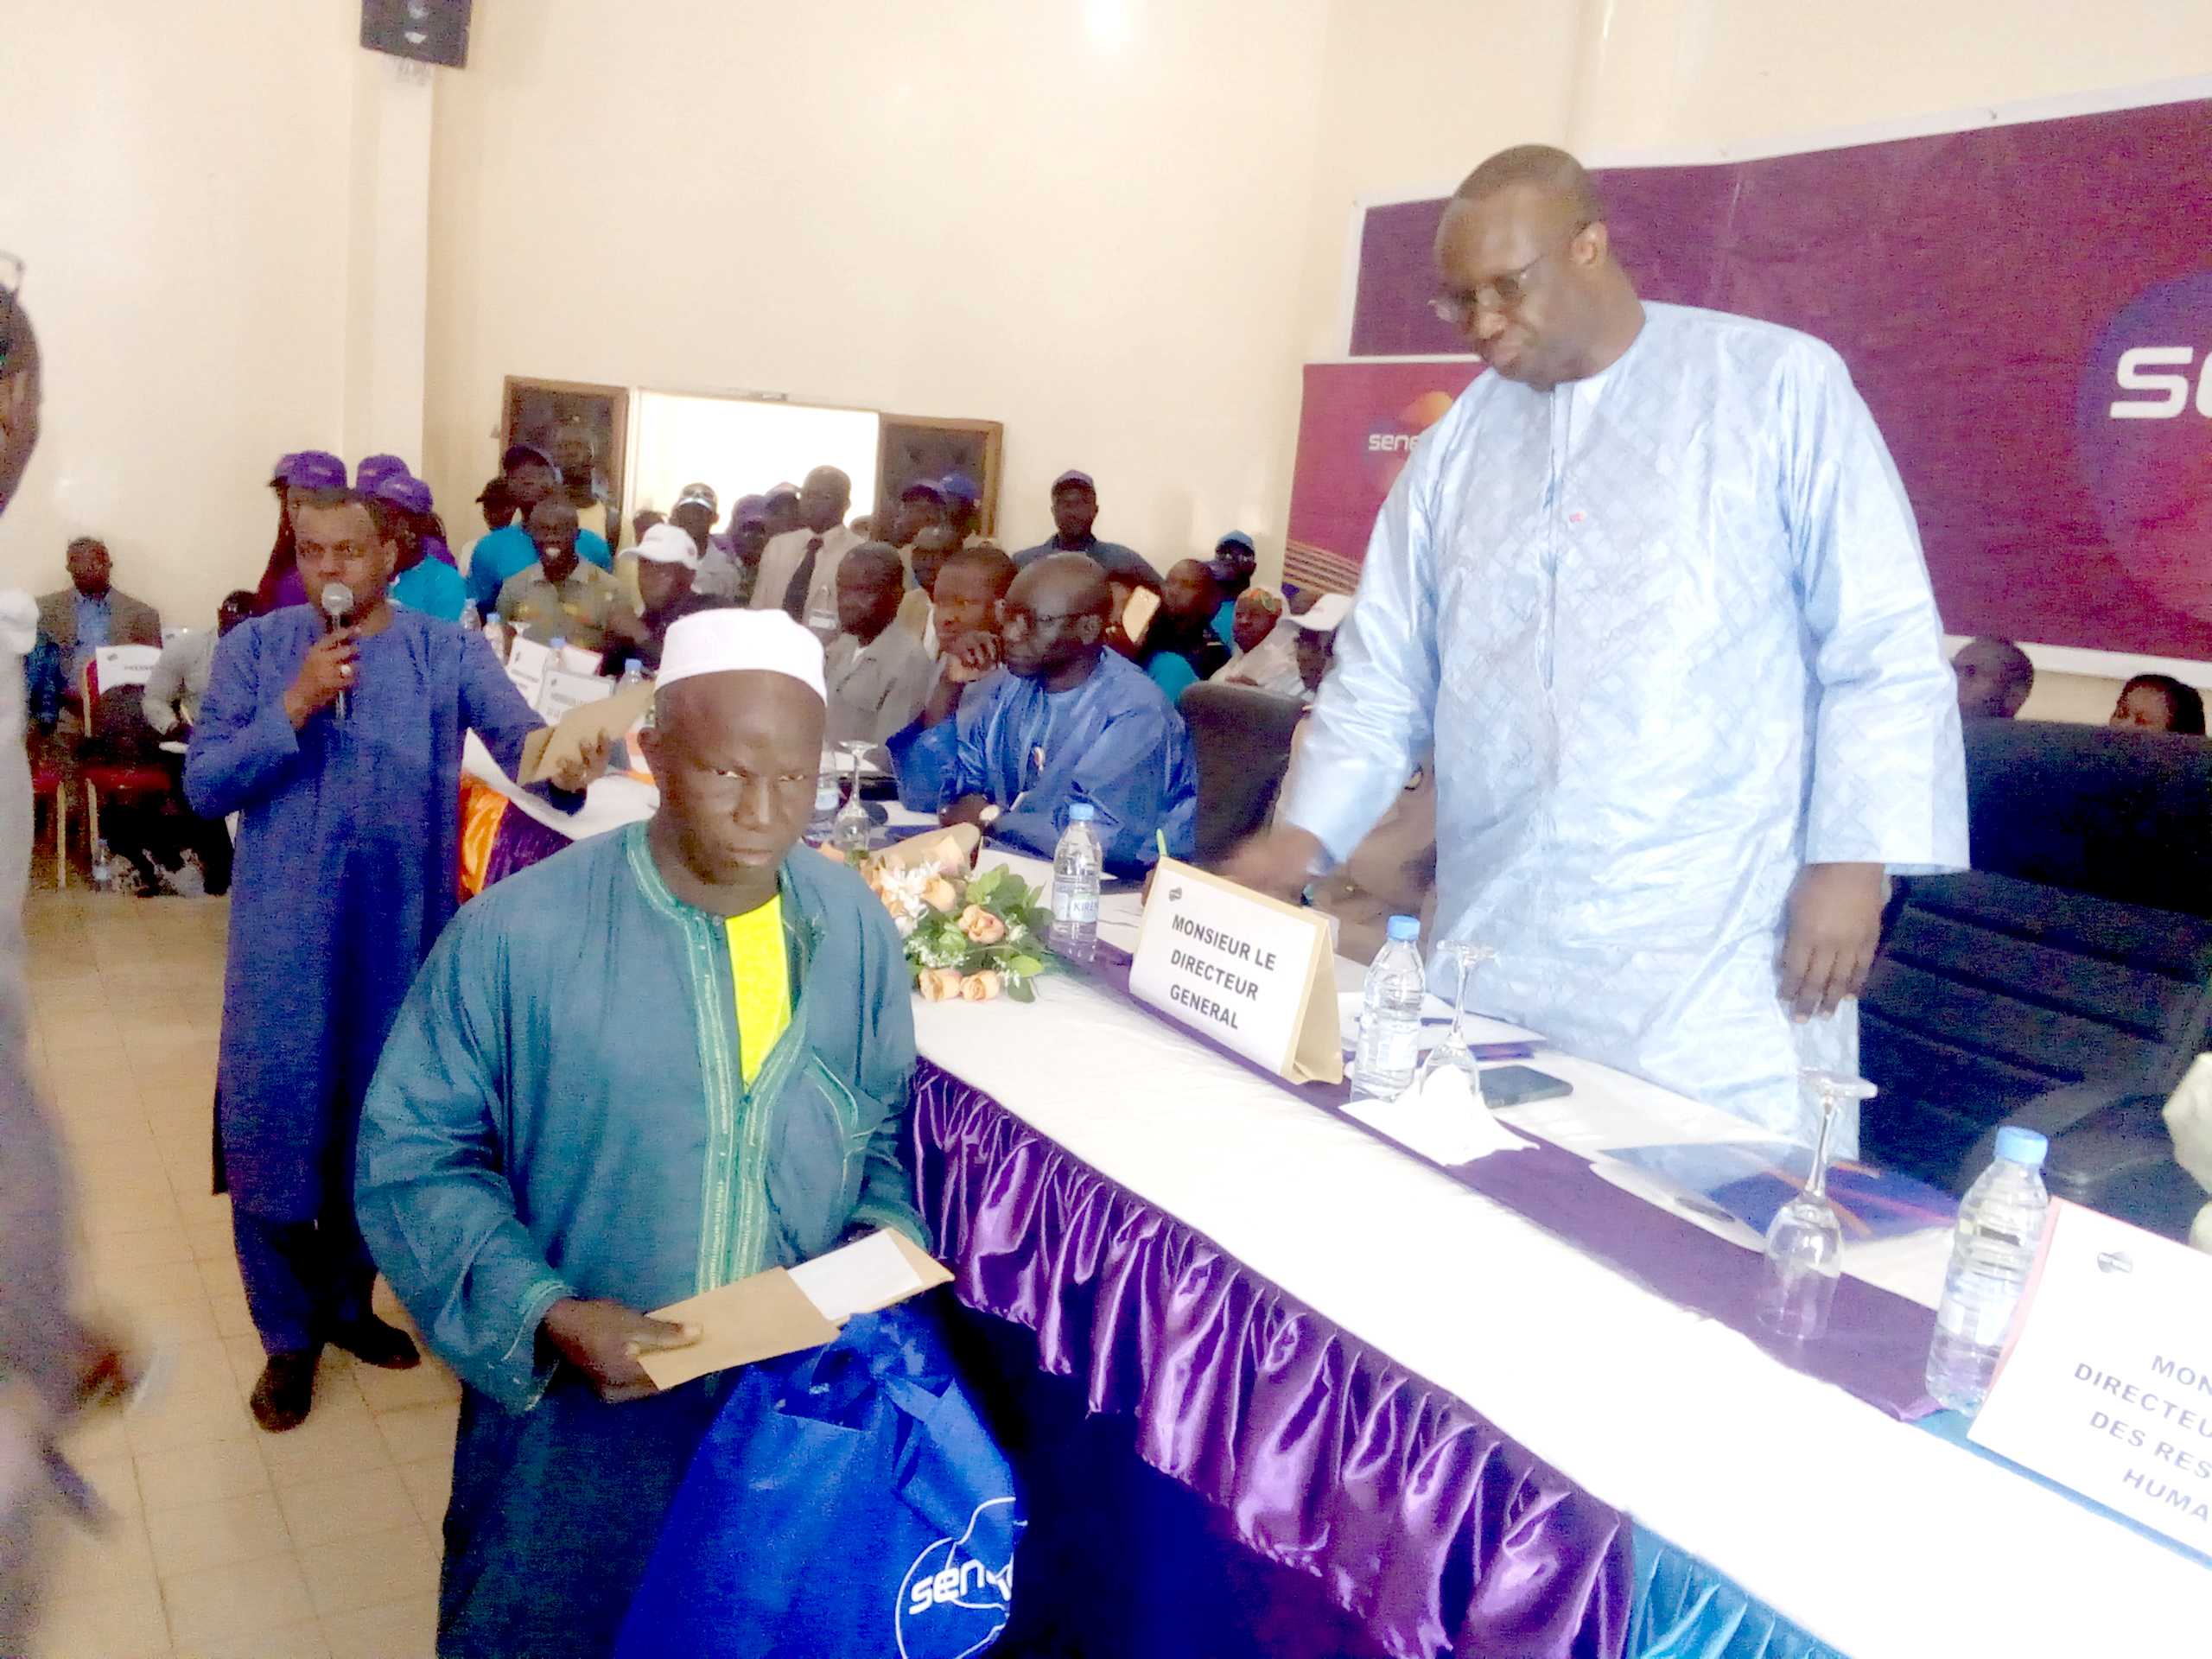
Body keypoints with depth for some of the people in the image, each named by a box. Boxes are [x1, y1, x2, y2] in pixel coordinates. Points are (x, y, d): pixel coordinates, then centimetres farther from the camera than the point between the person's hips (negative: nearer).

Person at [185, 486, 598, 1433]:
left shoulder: (450, 651, -2)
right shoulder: (253, 650, 0)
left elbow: (520, 735, -18)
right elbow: (203, 786, -6)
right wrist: (298, 705, -19)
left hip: (401, 929, 0)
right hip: (284, 935, 0)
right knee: (271, 1125, 5)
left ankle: (348, 1299, 37)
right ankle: (287, 1334, 24)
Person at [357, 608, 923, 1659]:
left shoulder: (853, 930, -4)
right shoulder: (516, 932, -16)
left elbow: (892, 1130, 8)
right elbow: (412, 1156, -10)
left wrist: (884, 1248, -11)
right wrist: (542, 1314, -22)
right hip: (573, 1434, -3)